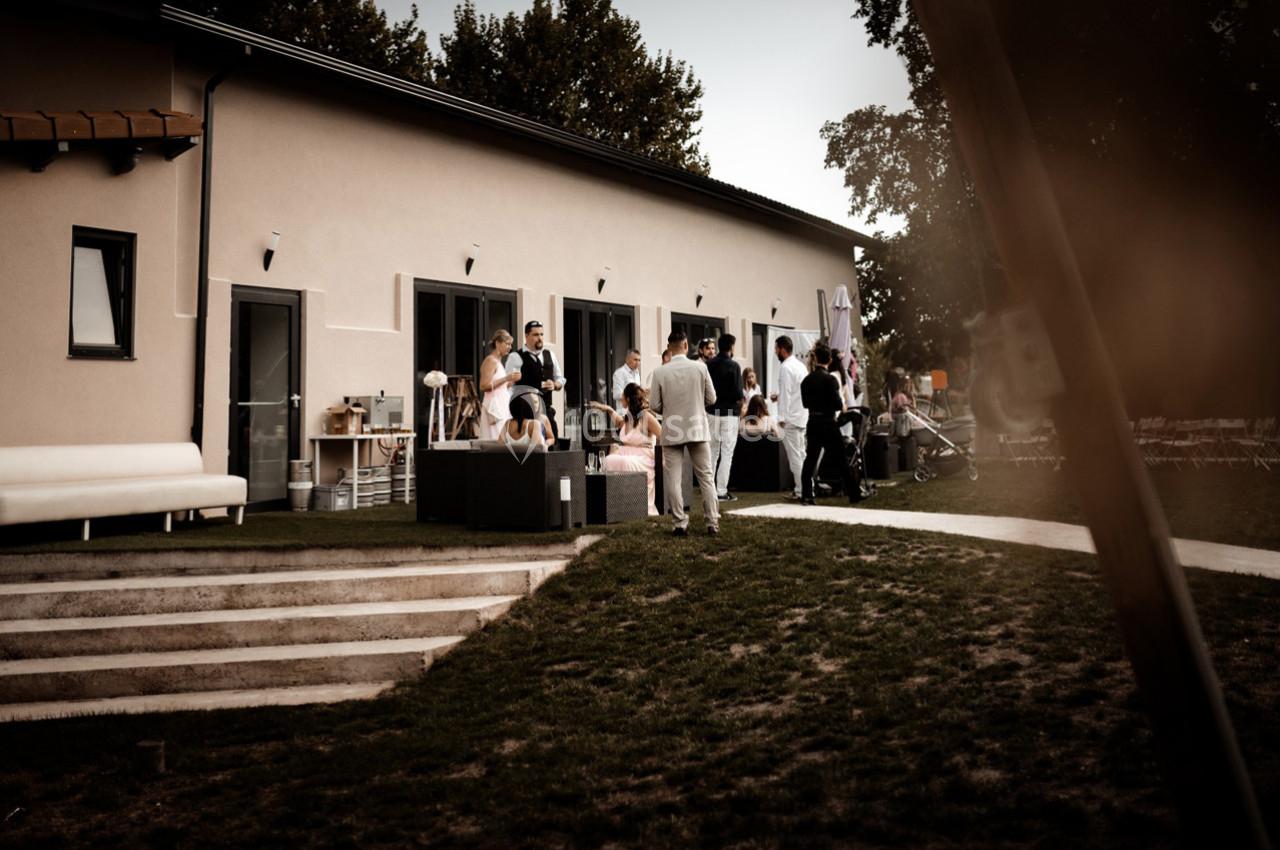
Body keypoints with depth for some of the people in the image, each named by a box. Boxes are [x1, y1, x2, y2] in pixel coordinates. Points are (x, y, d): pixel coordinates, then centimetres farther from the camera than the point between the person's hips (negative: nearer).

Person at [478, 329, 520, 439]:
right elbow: (484, 386, -19)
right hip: (494, 407, -9)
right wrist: (506, 378, -19)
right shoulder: (490, 361, -9)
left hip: (502, 407, 9)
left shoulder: (498, 362, 18)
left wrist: (511, 381, 12)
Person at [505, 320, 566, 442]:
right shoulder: (516, 357, -4)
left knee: (552, 441, 3)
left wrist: (555, 385, -3)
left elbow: (560, 379, 21)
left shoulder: (550, 355, 15)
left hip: (546, 409, 6)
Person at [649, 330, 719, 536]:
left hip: (671, 431, -1)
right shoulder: (700, 367, -6)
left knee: (673, 479, 5)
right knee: (705, 477, 9)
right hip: (697, 428, 1)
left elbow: (654, 405, -5)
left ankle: (680, 524, 5)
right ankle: (713, 523, 9)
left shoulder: (660, 372, -8)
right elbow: (711, 398, 0)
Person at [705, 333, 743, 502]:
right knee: (727, 453, 0)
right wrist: (739, 405, 4)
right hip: (729, 412, -5)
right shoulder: (733, 365, -10)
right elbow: (738, 393, -14)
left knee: (712, 451, 14)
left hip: (711, 412, 5)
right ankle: (721, 491, -1)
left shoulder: (709, 365, 3)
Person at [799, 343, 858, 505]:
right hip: (828, 423, -4)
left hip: (812, 423, 4)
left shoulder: (806, 380, 2)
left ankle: (806, 496, 1)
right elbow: (837, 403, -15)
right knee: (841, 459, 5)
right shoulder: (830, 379, -14)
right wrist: (842, 406, 5)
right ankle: (853, 494, 13)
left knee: (810, 459, 7)